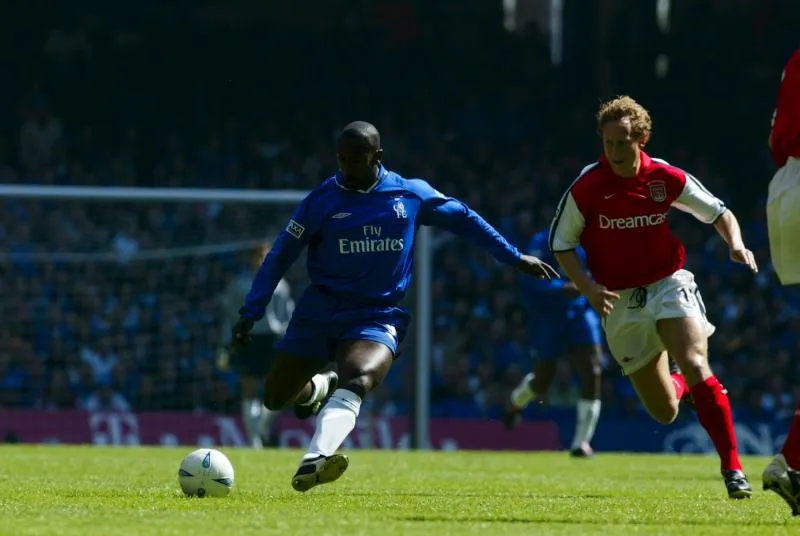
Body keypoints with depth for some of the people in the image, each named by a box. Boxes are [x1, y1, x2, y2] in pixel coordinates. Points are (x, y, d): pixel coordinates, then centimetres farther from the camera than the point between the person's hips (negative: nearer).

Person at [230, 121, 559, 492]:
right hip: (320, 310, 2)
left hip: (378, 314, -2)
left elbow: (463, 219, 14)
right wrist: (251, 312, -5)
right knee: (275, 398, 7)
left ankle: (312, 464, -50)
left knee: (357, 381, -32)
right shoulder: (321, 200, -4)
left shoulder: (410, 194, 0)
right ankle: (321, 387, 43)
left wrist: (514, 258, 17)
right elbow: (279, 258, 1)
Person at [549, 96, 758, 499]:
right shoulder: (586, 188, -12)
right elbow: (561, 243, -1)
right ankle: (681, 386, 42)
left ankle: (732, 468, -21)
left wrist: (736, 245, -14)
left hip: (669, 285, 0)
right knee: (665, 412, 3)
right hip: (620, 303, 0)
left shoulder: (667, 179, -8)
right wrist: (588, 288, -16)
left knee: (696, 367, -26)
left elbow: (719, 213, 6)